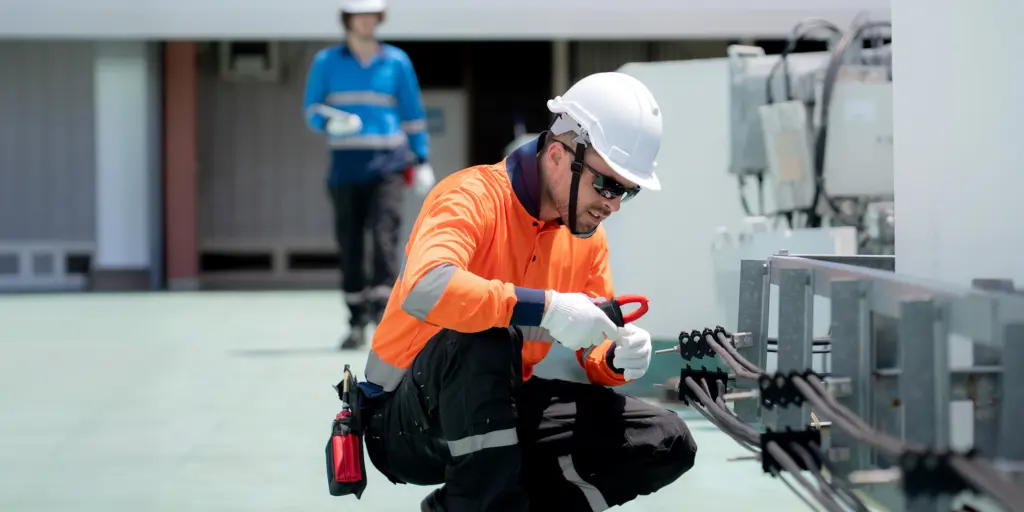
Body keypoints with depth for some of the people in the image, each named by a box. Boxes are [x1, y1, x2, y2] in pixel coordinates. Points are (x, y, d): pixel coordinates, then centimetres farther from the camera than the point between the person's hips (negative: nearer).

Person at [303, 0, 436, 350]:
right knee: (349, 246, 3)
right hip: (345, 166, 1)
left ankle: (383, 308, -19)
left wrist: (421, 160, 9)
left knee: (384, 235, -16)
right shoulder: (327, 62, 7)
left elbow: (413, 113, 13)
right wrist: (330, 122, -15)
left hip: (387, 164, -1)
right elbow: (311, 110, 8)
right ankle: (357, 323, 11)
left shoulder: (397, 62, 9)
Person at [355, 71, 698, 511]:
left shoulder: (588, 238, 2)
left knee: (668, 442, -2)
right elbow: (424, 289, -41)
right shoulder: (475, 196, -20)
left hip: (500, 411, 8)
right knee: (486, 338, -38)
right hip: (406, 423, -8)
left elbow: (593, 351, 7)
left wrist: (618, 359, -18)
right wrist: (545, 308, -41)